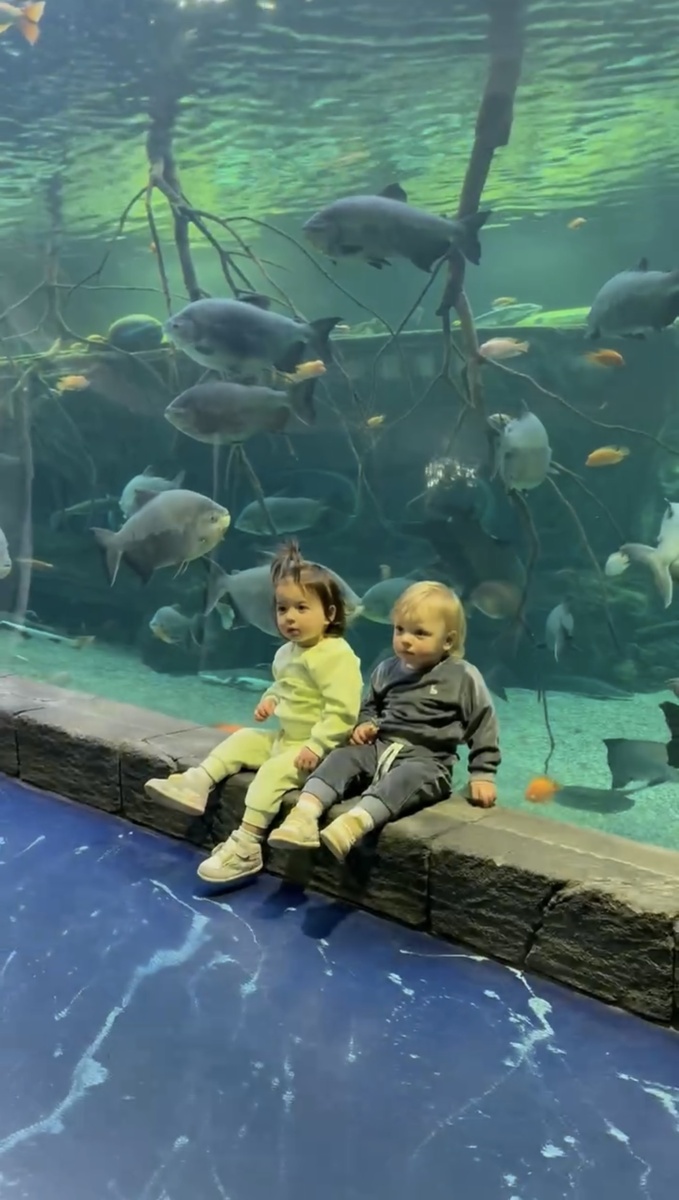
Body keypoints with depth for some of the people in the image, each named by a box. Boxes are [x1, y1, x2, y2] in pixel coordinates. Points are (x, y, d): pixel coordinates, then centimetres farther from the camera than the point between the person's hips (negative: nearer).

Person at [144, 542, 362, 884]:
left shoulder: (336, 655, -23)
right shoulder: (286, 652, 7)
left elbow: (342, 710, -27)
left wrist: (317, 746, -29)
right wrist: (270, 699, 3)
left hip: (314, 747, -10)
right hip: (283, 737, 10)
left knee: (273, 770, -26)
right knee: (243, 739, 6)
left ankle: (246, 846, -26)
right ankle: (195, 784, -4)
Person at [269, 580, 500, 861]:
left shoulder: (463, 678, -5)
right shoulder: (387, 670, 10)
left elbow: (483, 726, -1)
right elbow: (370, 705, 28)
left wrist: (483, 775, -6)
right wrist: (364, 724, 6)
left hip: (427, 760, -6)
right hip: (380, 747, 6)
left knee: (409, 777, -37)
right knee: (341, 758, -18)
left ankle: (353, 824, -59)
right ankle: (304, 816, -36)